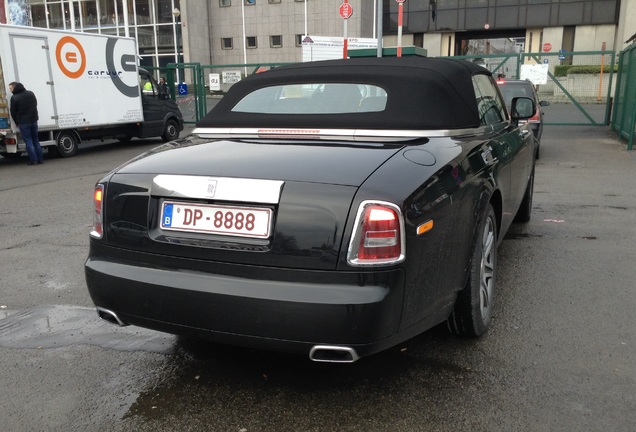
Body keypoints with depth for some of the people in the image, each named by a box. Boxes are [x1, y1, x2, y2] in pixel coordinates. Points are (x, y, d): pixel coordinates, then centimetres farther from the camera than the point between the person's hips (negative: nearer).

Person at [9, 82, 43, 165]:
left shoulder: (14, 98, -11)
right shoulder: (31, 93, 5)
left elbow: (13, 112, -5)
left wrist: (17, 122, 10)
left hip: (23, 123, -5)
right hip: (33, 120, 5)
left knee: (28, 141, 1)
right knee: (36, 140, 13)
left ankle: (33, 160, 0)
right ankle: (40, 159, 11)